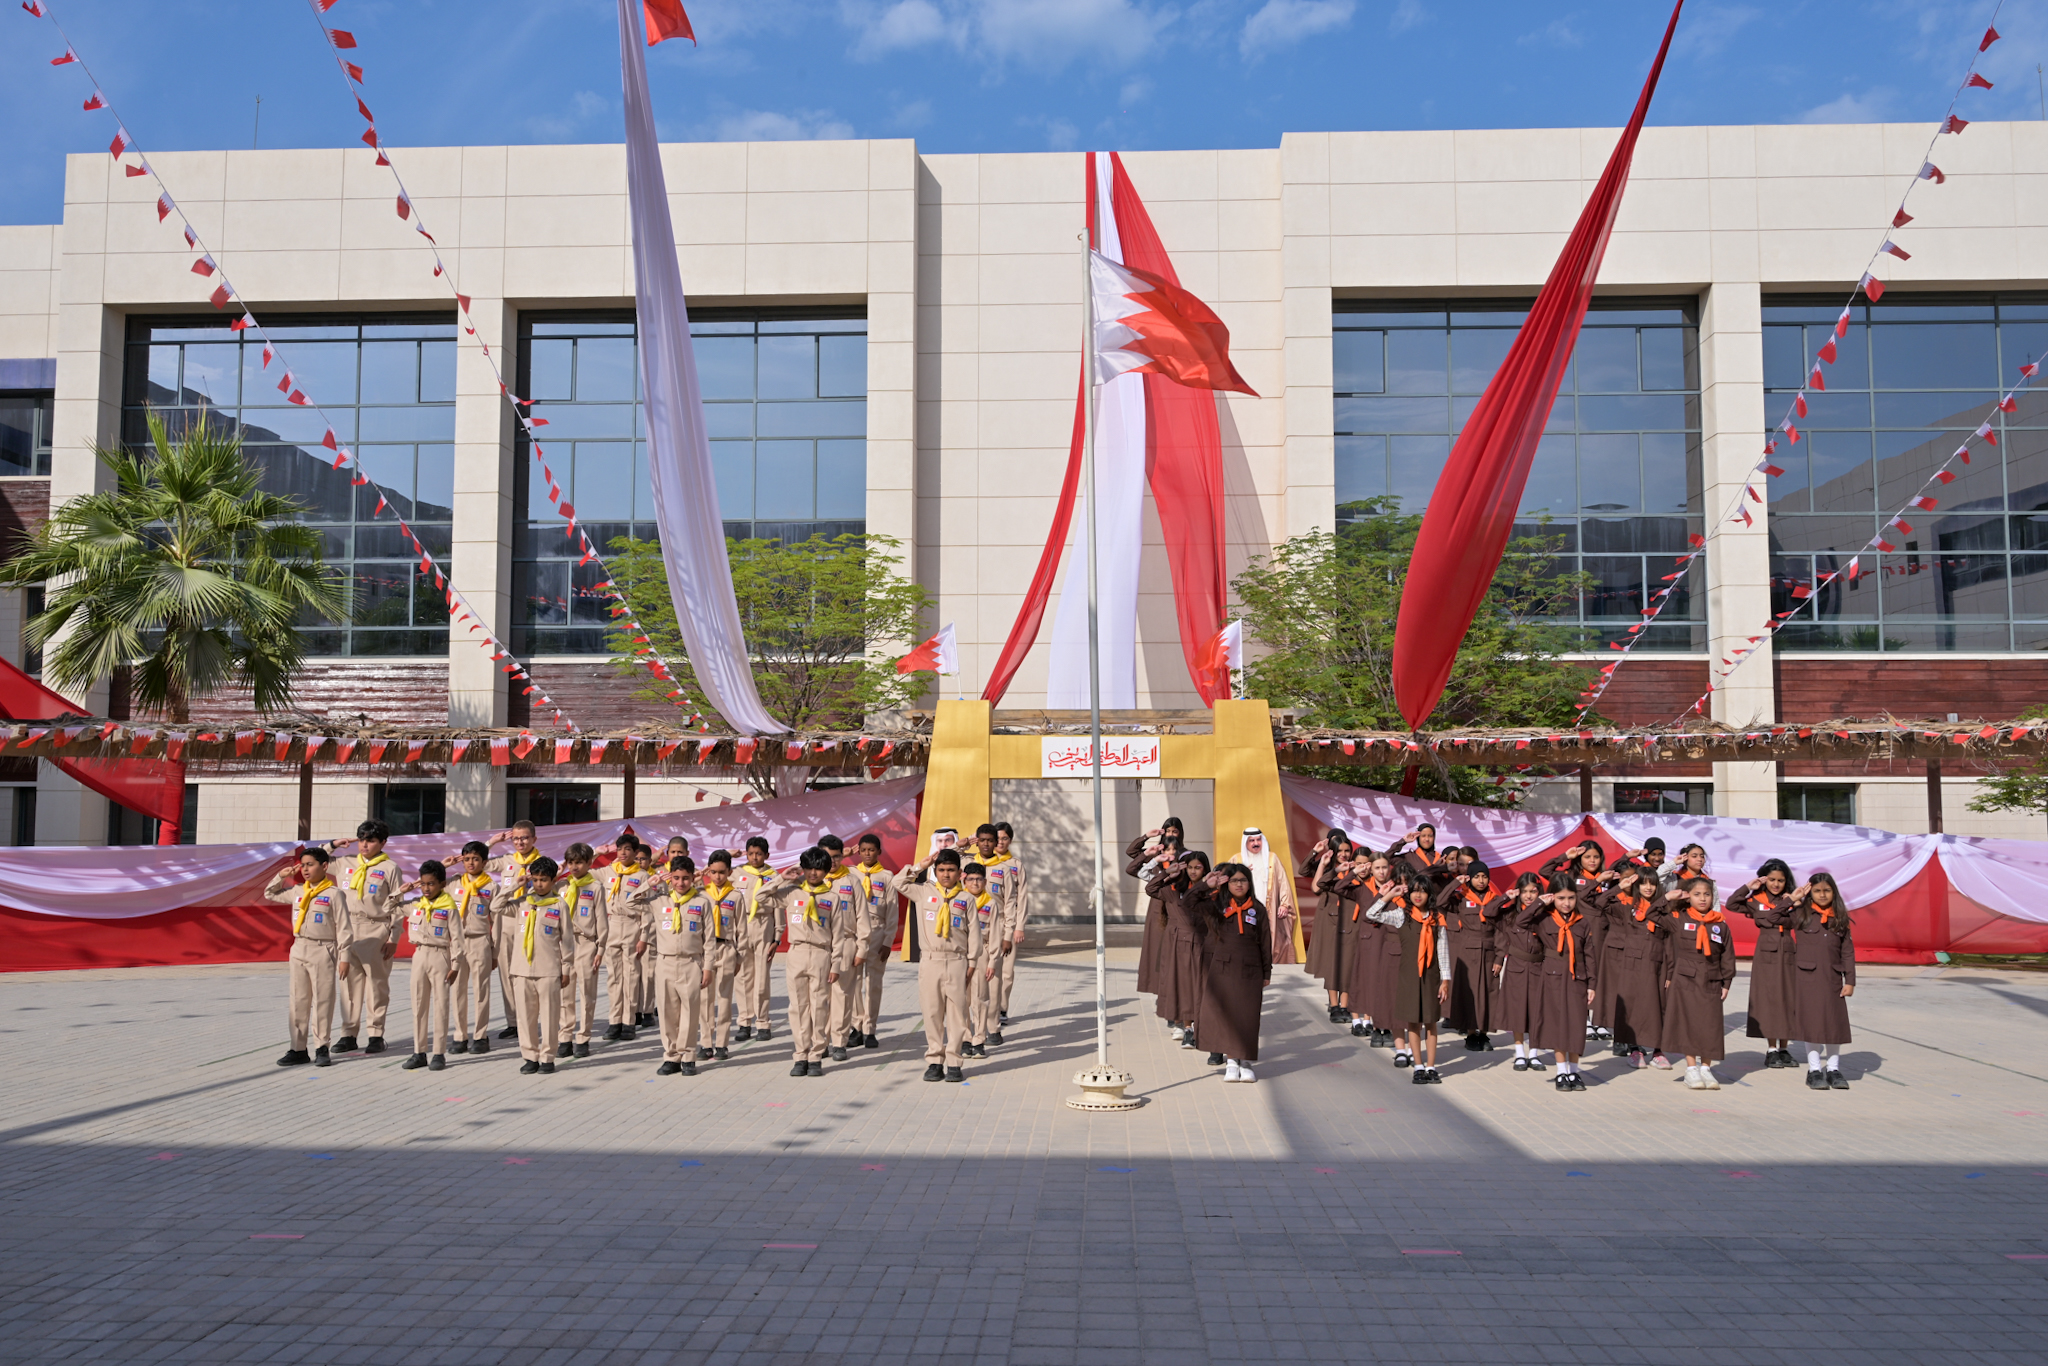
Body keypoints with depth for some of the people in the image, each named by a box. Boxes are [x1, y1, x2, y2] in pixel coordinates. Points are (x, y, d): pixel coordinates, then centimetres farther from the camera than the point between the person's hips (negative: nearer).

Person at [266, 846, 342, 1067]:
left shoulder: (333, 894, -5)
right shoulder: (297, 891, 11)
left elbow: (342, 927, -6)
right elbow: (270, 894, 27)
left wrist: (343, 957, -9)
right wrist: (280, 877, 10)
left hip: (322, 952, -6)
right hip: (299, 950, 6)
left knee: (322, 1001, -1)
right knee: (297, 1002, 8)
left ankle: (322, 1048, 5)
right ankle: (298, 1049, 14)